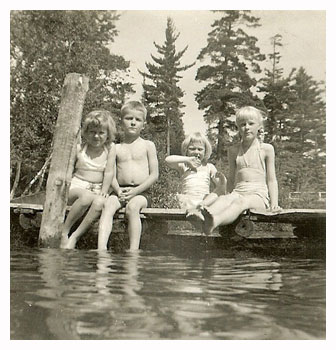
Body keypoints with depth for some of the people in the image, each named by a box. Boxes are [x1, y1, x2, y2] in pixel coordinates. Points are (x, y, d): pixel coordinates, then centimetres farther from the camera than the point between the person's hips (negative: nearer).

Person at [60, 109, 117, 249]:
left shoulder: (110, 147, 3)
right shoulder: (79, 148, 2)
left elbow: (109, 172, -1)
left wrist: (103, 193, -9)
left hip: (97, 190, 1)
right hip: (76, 187, -1)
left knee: (100, 202, -35)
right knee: (87, 197, -37)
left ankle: (75, 236, -25)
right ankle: (64, 232, -22)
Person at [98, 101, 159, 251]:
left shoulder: (148, 145, 8)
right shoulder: (116, 148, 14)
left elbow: (154, 175, 1)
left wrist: (135, 191, -9)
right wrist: (118, 190, -12)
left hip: (140, 192, -2)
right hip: (120, 191, 2)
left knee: (132, 207, -33)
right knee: (108, 204, -29)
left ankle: (134, 250, -34)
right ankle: (101, 247, -40)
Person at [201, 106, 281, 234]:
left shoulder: (266, 149, 8)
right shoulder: (234, 150, 16)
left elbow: (271, 180, 7)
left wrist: (274, 203, -5)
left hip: (259, 195, -3)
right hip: (238, 192, 3)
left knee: (241, 201, -37)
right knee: (225, 198, -33)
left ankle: (214, 222, -66)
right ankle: (202, 218, -64)